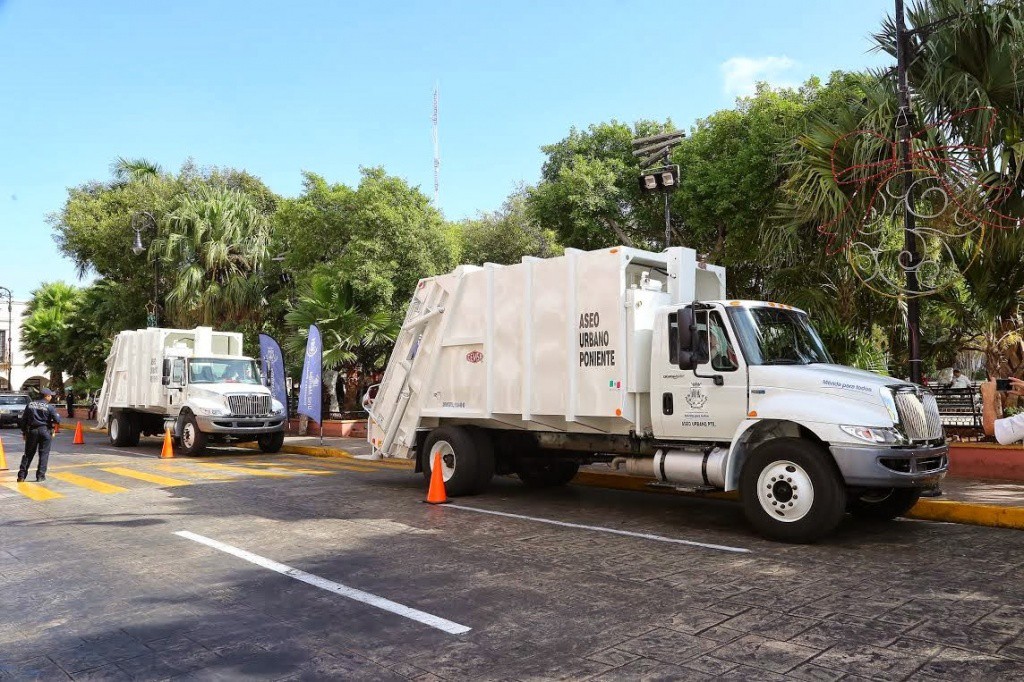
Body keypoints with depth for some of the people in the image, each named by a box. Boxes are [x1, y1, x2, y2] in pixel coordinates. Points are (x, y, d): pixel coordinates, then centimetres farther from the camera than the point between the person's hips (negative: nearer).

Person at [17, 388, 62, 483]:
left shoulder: (30, 405, 6)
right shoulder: (49, 407, -7)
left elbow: (23, 420, 9)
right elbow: (57, 420, -11)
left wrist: (24, 432, 16)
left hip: (32, 431, 4)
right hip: (45, 431, -4)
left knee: (28, 453, 12)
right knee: (44, 454, 4)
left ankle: (21, 475, 11)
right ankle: (40, 476, 2)